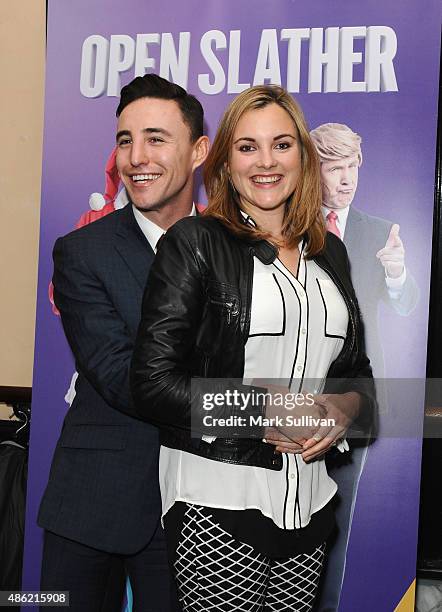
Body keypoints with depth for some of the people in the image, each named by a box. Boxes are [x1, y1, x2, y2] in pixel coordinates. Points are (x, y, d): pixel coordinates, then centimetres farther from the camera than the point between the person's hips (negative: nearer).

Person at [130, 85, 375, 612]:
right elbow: (152, 384, -10)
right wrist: (261, 407, -16)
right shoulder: (195, 242, -5)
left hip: (309, 501, 5)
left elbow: (358, 370, 19)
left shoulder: (329, 252, 12)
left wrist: (345, 408, -4)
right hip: (216, 500, -5)